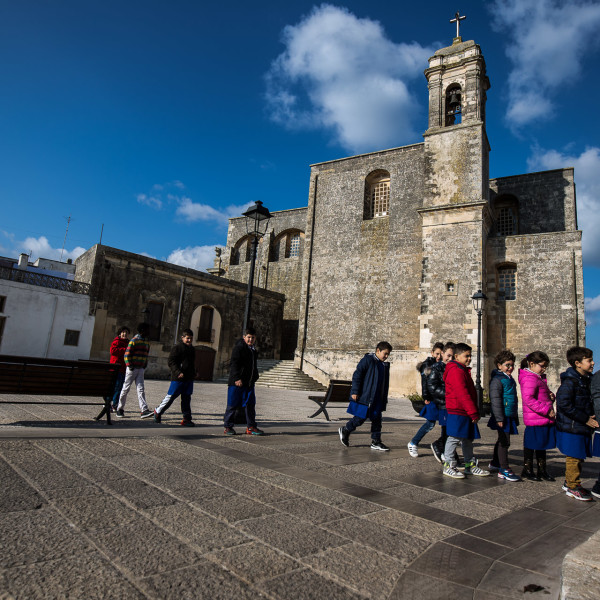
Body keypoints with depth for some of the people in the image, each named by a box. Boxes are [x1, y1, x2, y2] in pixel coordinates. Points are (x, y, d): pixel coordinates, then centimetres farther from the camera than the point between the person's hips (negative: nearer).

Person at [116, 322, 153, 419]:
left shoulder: (147, 342, 14)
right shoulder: (134, 340, -9)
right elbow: (127, 354, -11)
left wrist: (144, 366, 13)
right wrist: (129, 366, -16)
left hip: (141, 369, 6)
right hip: (132, 368, -6)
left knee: (141, 389, -3)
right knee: (126, 388, 5)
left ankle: (144, 410, -11)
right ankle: (120, 409, 20)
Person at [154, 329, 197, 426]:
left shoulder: (192, 349, 17)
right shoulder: (177, 347, -8)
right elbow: (171, 362, -13)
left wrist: (194, 374, 22)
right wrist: (178, 372, -21)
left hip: (189, 379, 7)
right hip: (178, 378, -7)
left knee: (187, 398, 7)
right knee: (170, 397, 2)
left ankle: (187, 419, 10)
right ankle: (158, 412, 22)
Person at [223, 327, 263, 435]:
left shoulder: (253, 350, 16)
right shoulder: (239, 347, -9)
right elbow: (234, 364, -16)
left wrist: (255, 377, 20)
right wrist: (237, 378, -22)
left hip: (249, 382, 8)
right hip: (237, 382, -7)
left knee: (250, 404, 8)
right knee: (232, 404, 1)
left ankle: (251, 427, 15)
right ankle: (228, 427, 11)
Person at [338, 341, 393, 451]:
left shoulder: (385, 365, 13)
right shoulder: (367, 360, -12)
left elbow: (385, 383, 22)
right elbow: (357, 375, -14)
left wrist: (384, 399, 21)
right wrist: (355, 391, -17)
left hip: (377, 399, 8)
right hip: (364, 397, -8)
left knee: (377, 419, 7)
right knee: (361, 418, -2)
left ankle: (376, 442, 17)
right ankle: (345, 430, 19)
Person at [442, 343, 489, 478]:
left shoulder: (463, 371, 18)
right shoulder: (456, 371, -16)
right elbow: (463, 394, -21)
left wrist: (473, 412, 19)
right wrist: (473, 412, -19)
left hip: (466, 412, 11)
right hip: (457, 412, -11)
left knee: (468, 439, 16)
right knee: (454, 438, -3)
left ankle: (470, 466, 26)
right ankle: (448, 466, 6)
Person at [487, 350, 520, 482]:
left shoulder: (510, 379, 15)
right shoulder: (497, 380, -14)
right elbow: (495, 399, -19)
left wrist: (515, 416, 25)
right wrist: (499, 418, -22)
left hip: (510, 416, 9)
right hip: (503, 416, -9)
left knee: (502, 441, 18)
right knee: (504, 442, -7)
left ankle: (495, 463, 31)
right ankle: (504, 470, -1)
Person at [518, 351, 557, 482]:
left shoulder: (539, 378, 16)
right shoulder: (530, 379, -18)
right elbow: (528, 399, -27)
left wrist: (550, 396, 6)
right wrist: (546, 410, -24)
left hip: (544, 419, 10)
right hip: (534, 420, -10)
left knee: (542, 445, 19)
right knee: (530, 446, 3)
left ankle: (542, 470, 32)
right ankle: (527, 471, 15)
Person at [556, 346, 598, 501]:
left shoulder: (586, 380, 11)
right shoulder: (570, 381, -17)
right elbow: (564, 404, -23)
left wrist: (591, 416, 6)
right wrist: (586, 419, -19)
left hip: (583, 427, 9)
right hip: (571, 428, -9)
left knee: (579, 457, 16)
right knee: (573, 457, 0)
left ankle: (569, 482, 29)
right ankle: (573, 486, 13)